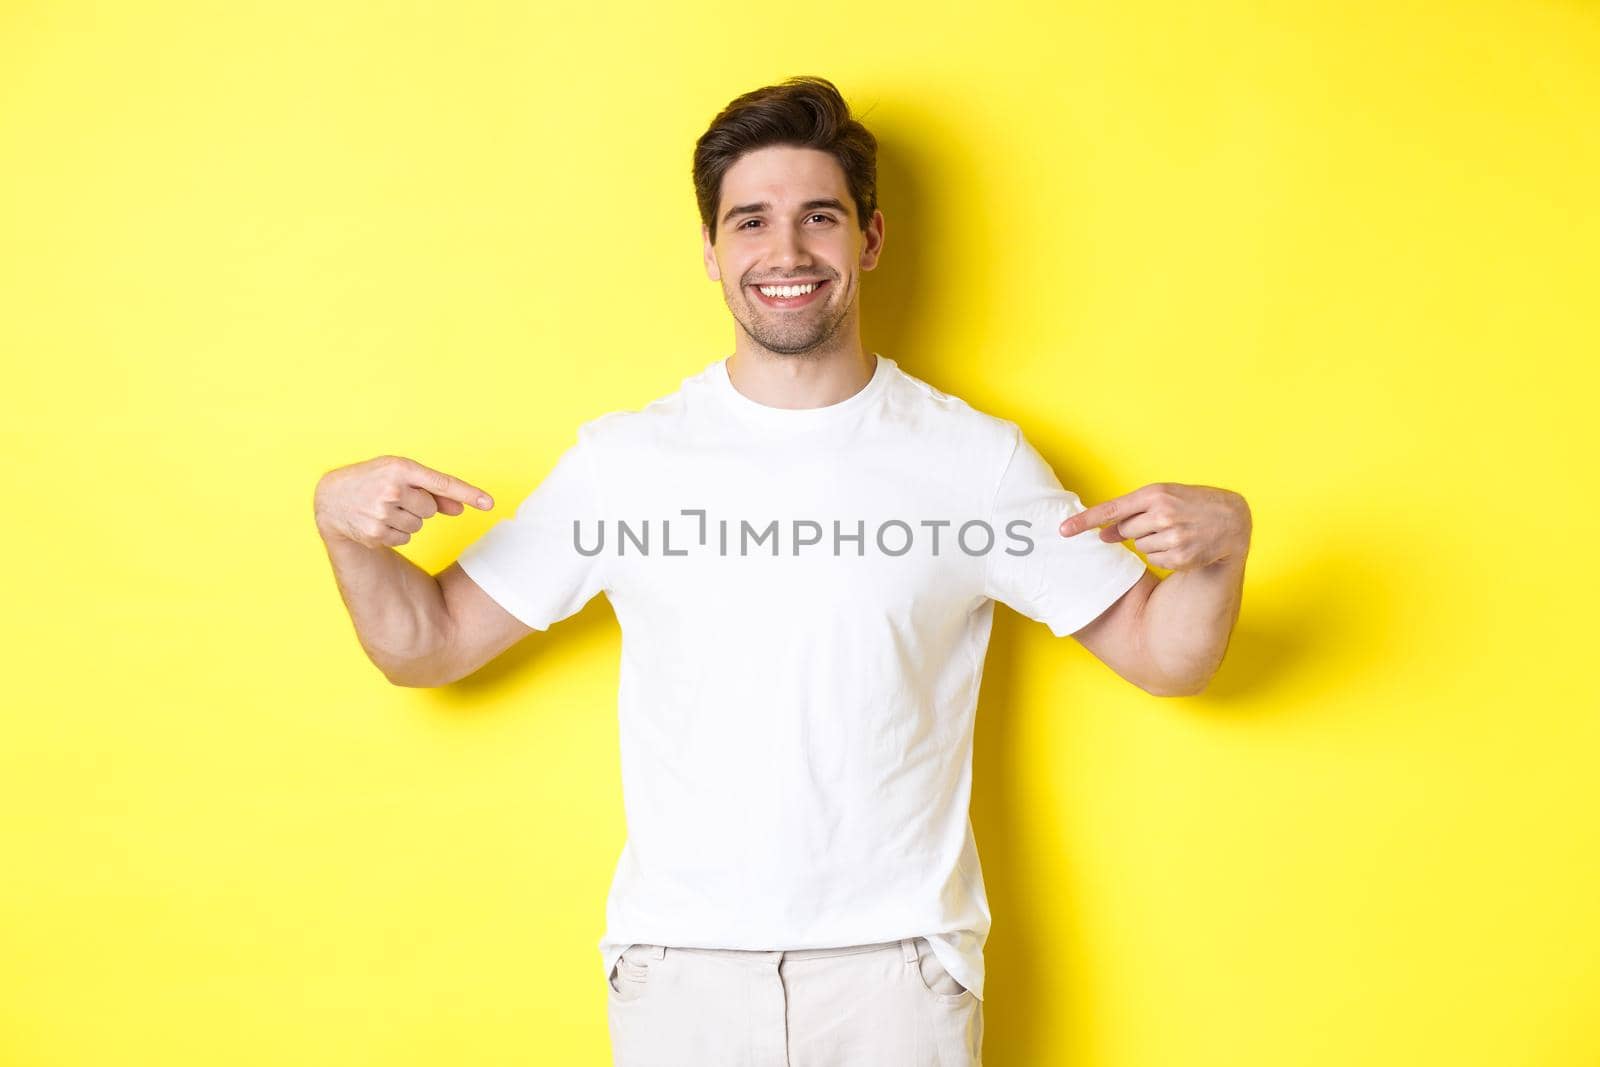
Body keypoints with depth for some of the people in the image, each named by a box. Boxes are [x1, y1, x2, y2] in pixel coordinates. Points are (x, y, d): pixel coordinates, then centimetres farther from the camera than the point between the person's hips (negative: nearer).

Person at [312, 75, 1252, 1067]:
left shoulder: (976, 459, -3)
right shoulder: (621, 460, -1)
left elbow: (1167, 658, 1)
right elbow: (426, 646, 5)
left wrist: (1222, 543, -18)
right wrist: (346, 528, -13)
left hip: (898, 969, 0)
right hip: (679, 966, 1)